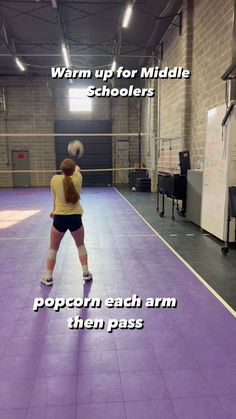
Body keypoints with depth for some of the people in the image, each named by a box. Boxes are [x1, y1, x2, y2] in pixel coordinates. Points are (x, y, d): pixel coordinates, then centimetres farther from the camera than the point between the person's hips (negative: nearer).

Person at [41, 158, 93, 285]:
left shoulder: (55, 179, -8)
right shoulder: (77, 178, -5)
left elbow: (55, 198, 6)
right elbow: (77, 170, 21)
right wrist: (75, 167, 46)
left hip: (60, 218, -1)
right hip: (75, 218, 1)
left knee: (53, 248, 16)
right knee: (80, 245, 23)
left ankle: (48, 277, 20)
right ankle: (86, 273, 25)